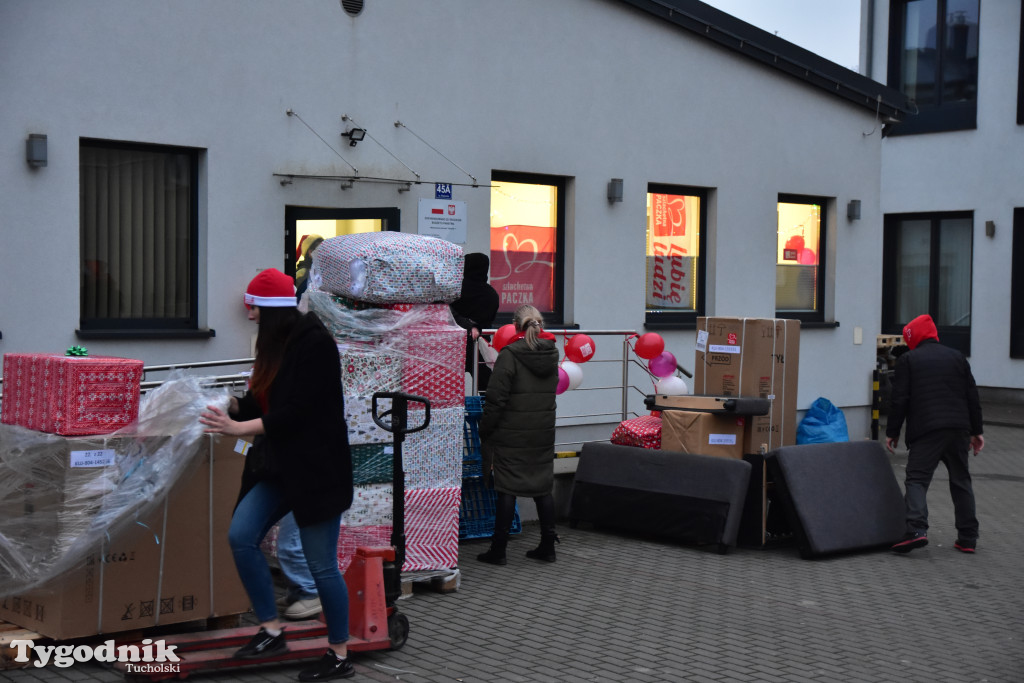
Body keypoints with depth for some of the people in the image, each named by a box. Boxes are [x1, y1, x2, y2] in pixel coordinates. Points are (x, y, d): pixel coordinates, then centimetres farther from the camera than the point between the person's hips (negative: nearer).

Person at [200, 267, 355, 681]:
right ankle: (271, 632, 9)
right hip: (278, 466, 9)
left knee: (321, 564, -2)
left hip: (315, 468, -9)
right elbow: (262, 404, 15)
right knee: (241, 536, -3)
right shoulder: (277, 344, 10)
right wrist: (227, 405, 4)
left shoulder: (314, 343, -16)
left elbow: (297, 412, -23)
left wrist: (238, 428, -26)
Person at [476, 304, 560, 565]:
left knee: (506, 489, 0)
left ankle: (498, 550, 6)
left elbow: (496, 399, -14)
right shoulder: (551, 354, 6)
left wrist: (484, 431, -6)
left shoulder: (510, 355, -14)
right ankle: (547, 546, 18)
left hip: (511, 435, -6)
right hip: (543, 433, 6)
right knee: (543, 487, 13)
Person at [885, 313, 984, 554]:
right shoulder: (957, 357, 14)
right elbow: (972, 397, 14)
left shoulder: (907, 360, 2)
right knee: (961, 480, 13)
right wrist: (976, 431, 19)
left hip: (925, 430, -4)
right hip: (959, 429, 4)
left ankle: (916, 530, -24)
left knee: (916, 478, -4)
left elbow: (899, 400, -3)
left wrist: (892, 432, 5)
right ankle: (968, 538, 14)